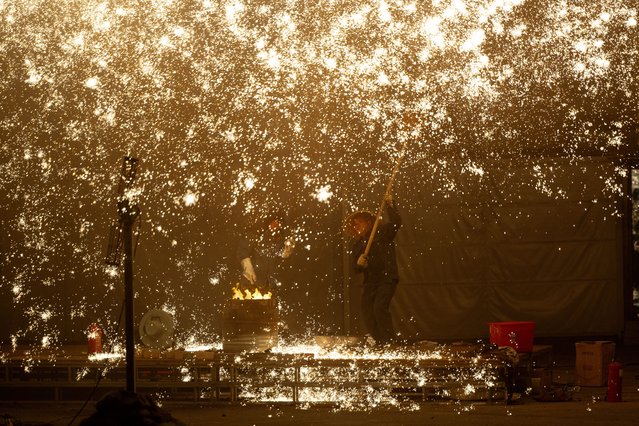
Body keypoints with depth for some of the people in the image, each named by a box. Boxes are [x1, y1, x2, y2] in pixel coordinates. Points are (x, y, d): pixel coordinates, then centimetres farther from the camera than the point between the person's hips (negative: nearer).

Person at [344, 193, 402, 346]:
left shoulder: (382, 232, 2)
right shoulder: (357, 245, 16)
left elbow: (396, 223, -14)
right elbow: (357, 269, 15)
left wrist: (390, 205, -23)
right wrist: (359, 264, -7)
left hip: (387, 278, -6)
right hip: (370, 281, 6)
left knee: (380, 307, -23)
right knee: (367, 313, -1)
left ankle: (390, 341, -18)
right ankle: (380, 342, 11)